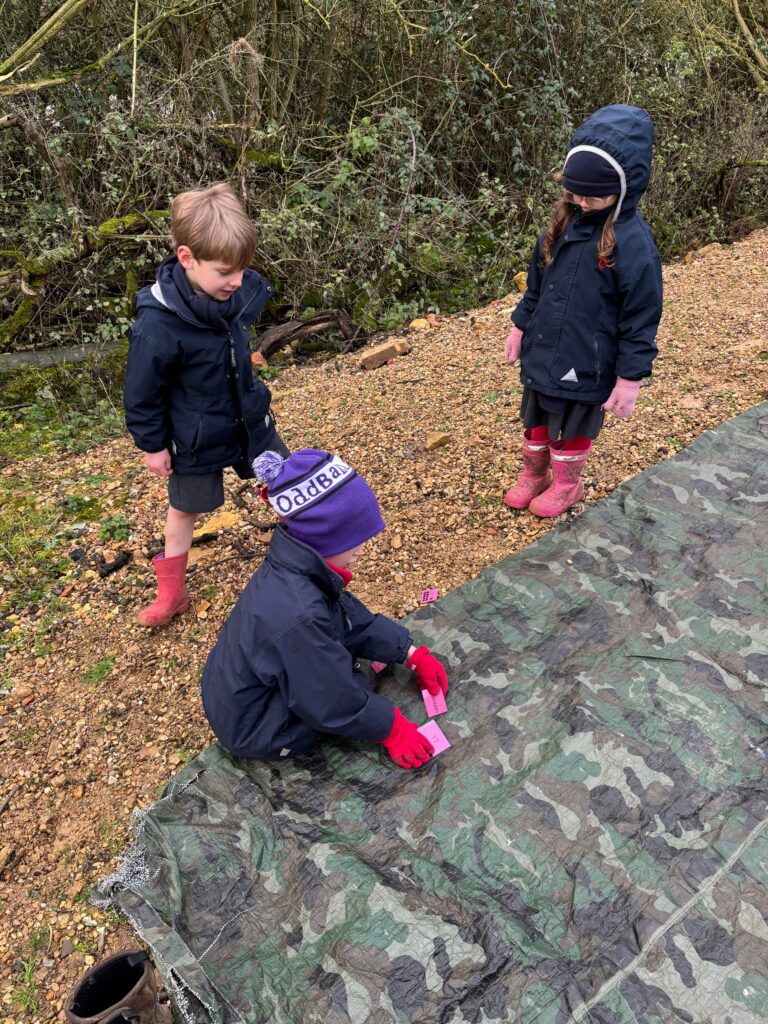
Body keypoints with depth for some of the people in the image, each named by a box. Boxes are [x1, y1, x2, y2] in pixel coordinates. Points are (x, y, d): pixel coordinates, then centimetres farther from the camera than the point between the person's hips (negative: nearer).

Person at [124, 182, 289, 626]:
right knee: (185, 510, 14)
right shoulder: (159, 323, -32)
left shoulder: (238, 291, -14)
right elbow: (142, 393, -18)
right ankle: (172, 593, 34)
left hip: (250, 419, 5)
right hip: (196, 438, -5)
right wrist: (153, 445, -9)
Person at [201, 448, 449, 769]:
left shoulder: (296, 568, -13)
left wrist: (413, 655, 1)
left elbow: (357, 619, 1)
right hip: (257, 734, -7)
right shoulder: (298, 616, -39)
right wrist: (391, 729, -12)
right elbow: (335, 706, -26)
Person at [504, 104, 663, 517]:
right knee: (535, 420, 21)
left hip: (587, 366, -6)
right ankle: (533, 475, 45)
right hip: (541, 353, 6)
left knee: (573, 428, 16)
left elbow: (640, 319, -16)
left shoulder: (632, 242, -21)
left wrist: (630, 378, -15)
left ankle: (566, 485, 41)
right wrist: (520, 327, 15)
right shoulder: (564, 222, -2)